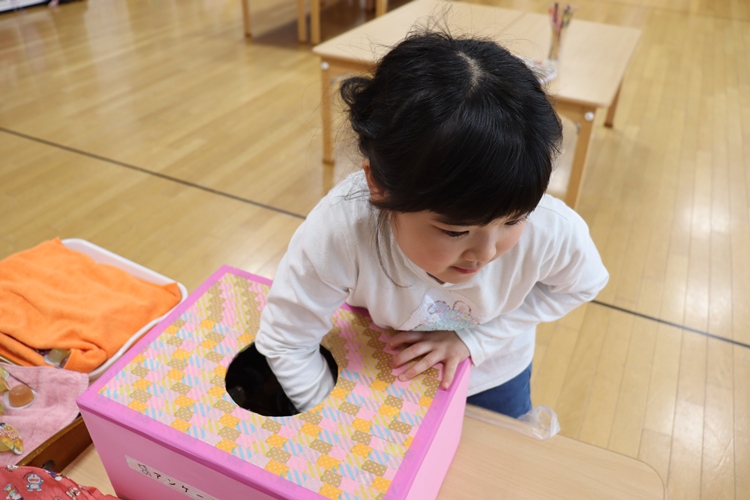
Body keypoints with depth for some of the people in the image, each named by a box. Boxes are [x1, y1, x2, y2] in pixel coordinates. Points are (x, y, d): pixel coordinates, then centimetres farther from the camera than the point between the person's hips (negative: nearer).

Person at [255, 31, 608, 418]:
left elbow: (581, 285, -12)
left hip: (493, 379, 1)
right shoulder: (339, 232, -42)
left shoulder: (554, 232, -36)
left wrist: (472, 336, -23)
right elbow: (284, 343, -27)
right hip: (383, 375, 0)